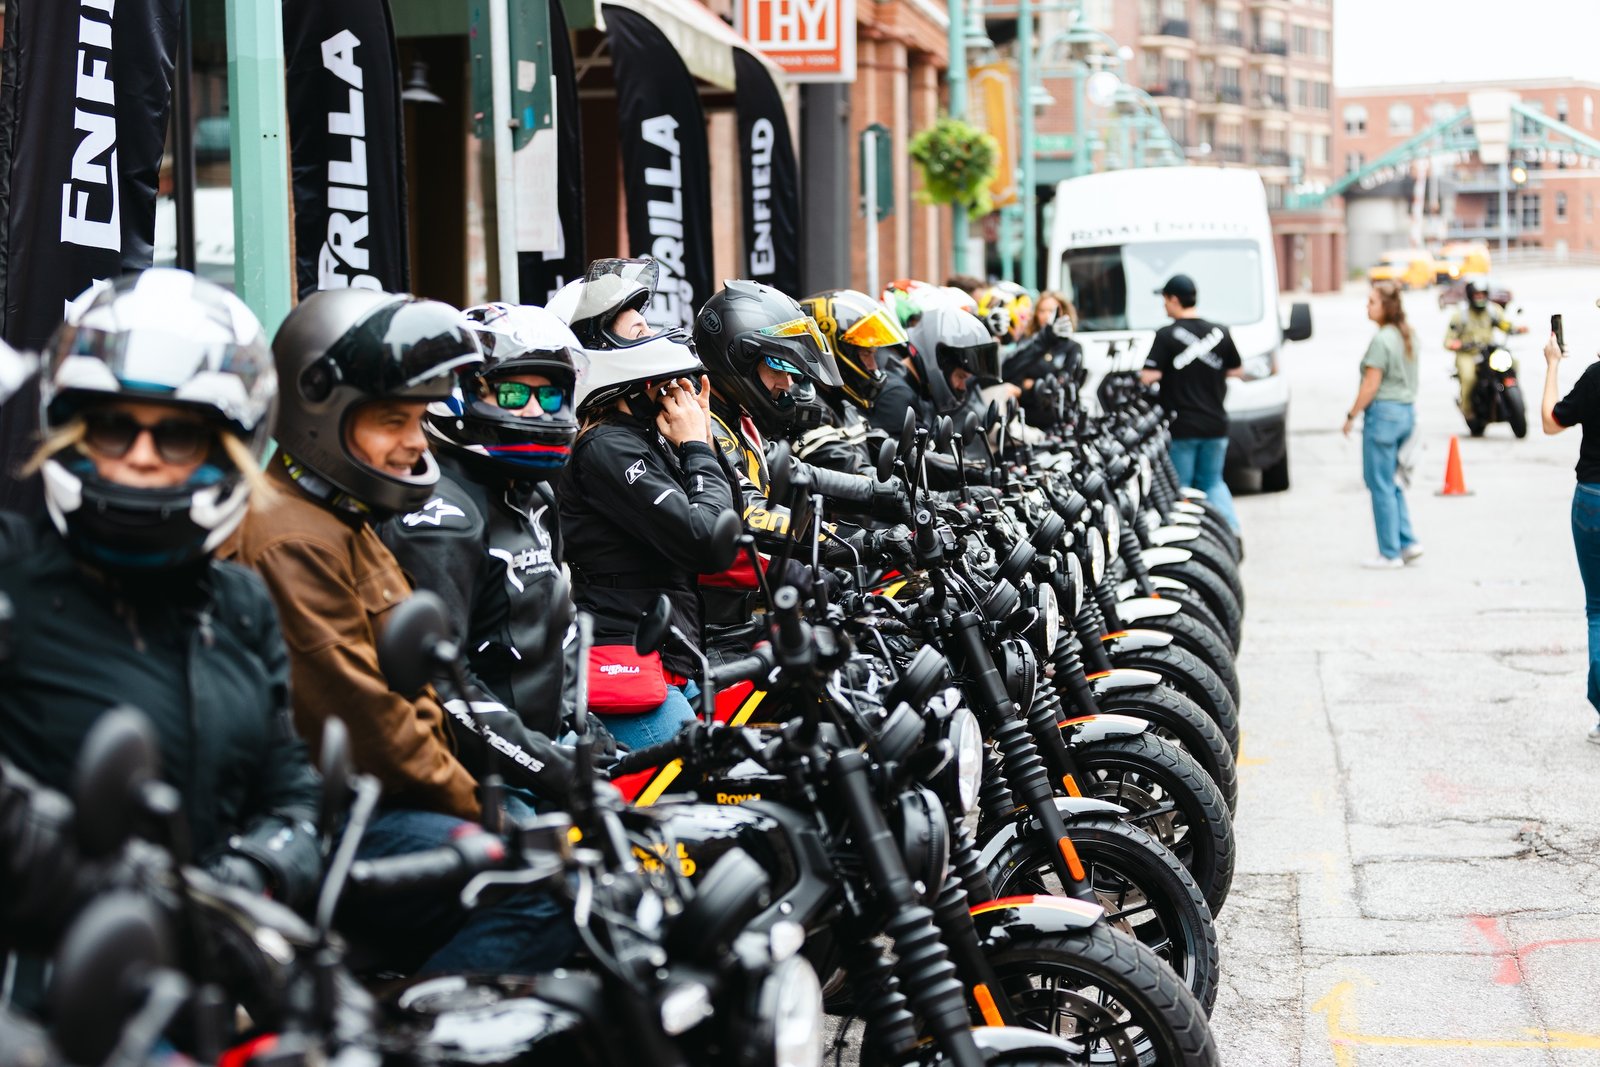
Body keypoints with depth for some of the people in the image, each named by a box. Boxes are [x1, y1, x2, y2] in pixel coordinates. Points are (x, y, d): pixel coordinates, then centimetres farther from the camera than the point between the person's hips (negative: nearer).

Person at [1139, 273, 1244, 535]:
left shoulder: (1166, 336, -11)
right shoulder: (1220, 334, 3)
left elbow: (1149, 377, -16)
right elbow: (1236, 372, 11)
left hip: (1180, 427, -4)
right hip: (1215, 424, 4)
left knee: (1180, 486, 6)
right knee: (1213, 482, 16)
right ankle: (1231, 530, 0)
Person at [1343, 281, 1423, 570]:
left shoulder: (1381, 340, -16)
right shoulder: (1408, 335, 11)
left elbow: (1371, 385, -17)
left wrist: (1351, 416, -10)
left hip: (1383, 412, -9)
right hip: (1407, 411, 9)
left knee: (1380, 485, -1)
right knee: (1390, 483, 18)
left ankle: (1389, 554, 2)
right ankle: (1408, 543, 11)